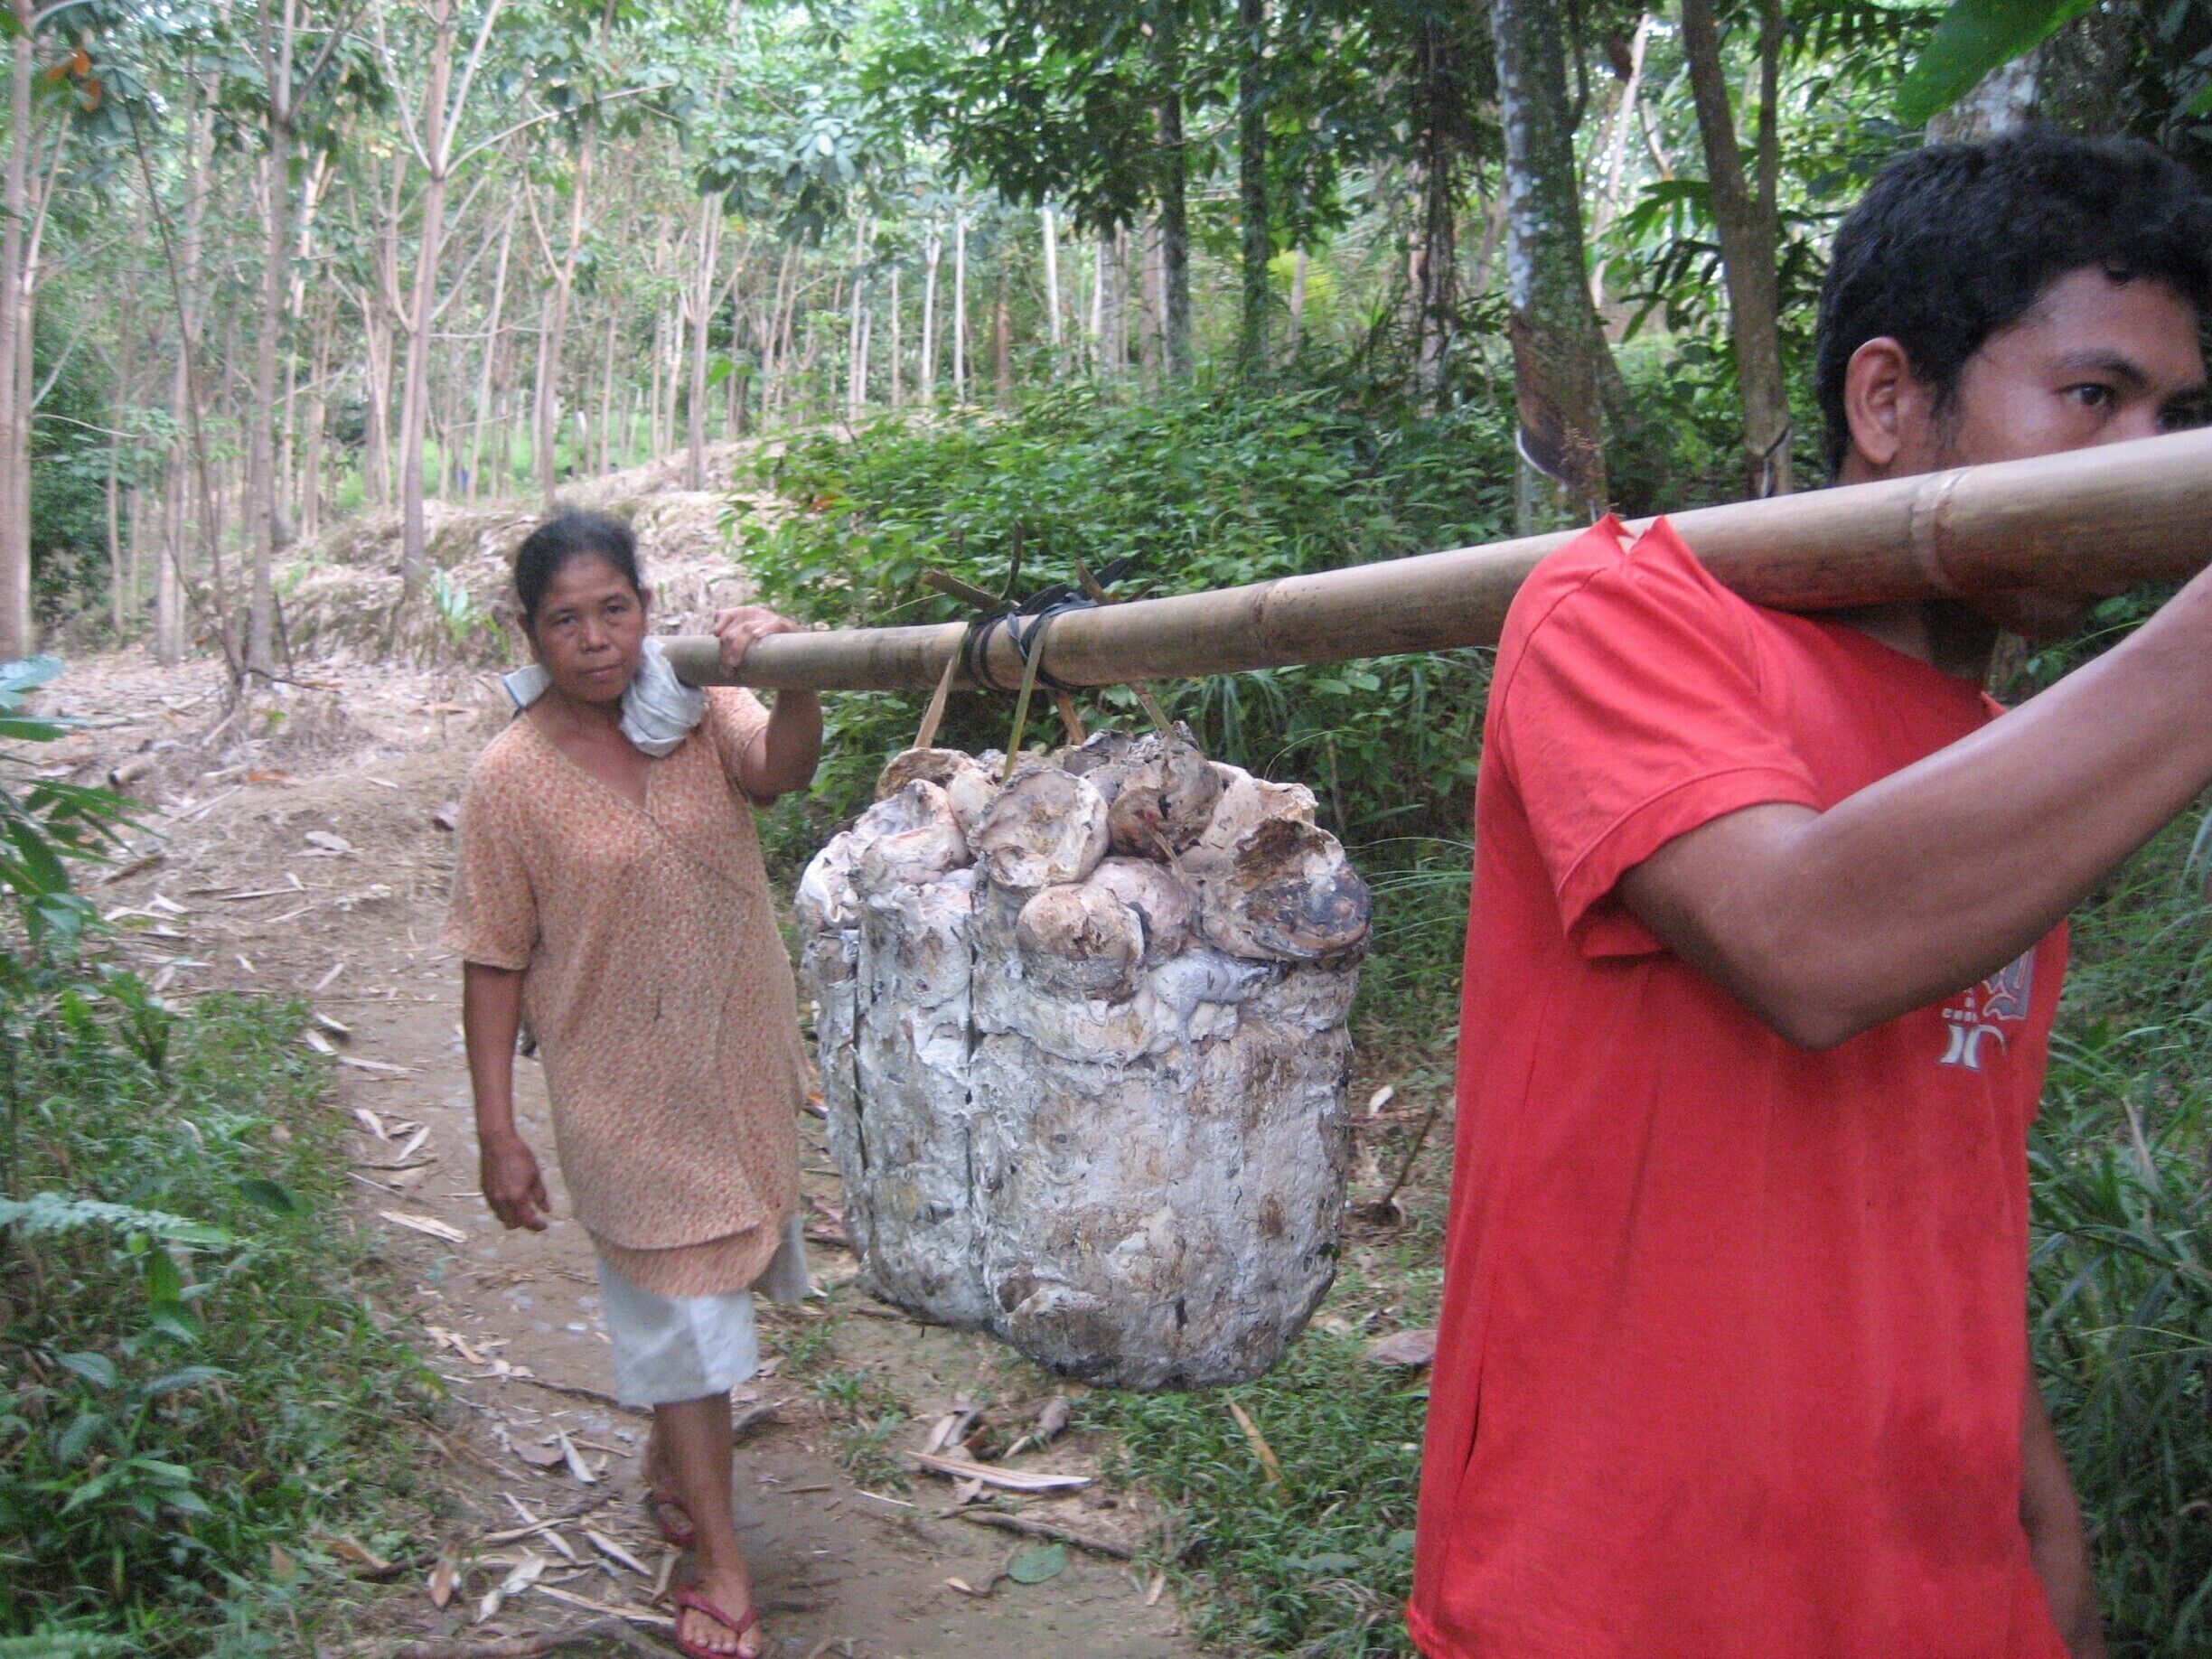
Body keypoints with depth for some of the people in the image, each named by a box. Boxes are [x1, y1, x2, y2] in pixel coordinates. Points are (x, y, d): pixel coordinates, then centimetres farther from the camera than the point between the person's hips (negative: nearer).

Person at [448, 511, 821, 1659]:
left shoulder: (701, 713, -6)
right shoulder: (511, 777, -13)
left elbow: (781, 768, -29)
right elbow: (493, 964, -10)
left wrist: (792, 680, -51)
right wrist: (498, 1134, -10)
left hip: (743, 1066, 4)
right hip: (626, 1092, -4)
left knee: (716, 1273, 23)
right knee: (682, 1310, 5)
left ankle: (670, 1462, 50)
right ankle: (721, 1565, 22)